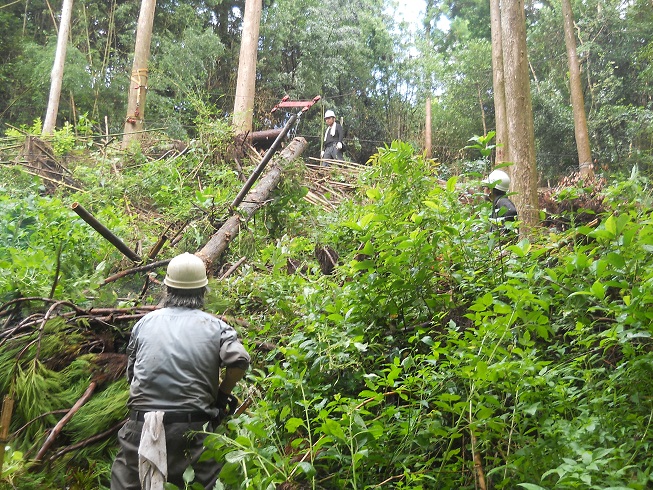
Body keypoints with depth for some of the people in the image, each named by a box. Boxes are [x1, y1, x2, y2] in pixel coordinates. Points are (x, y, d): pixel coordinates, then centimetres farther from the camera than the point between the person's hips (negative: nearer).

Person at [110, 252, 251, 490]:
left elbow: (131, 374, 16)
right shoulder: (215, 327, 1)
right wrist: (222, 395, 3)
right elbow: (239, 360, -15)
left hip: (141, 426, 3)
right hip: (192, 431, -2)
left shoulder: (145, 323, 9)